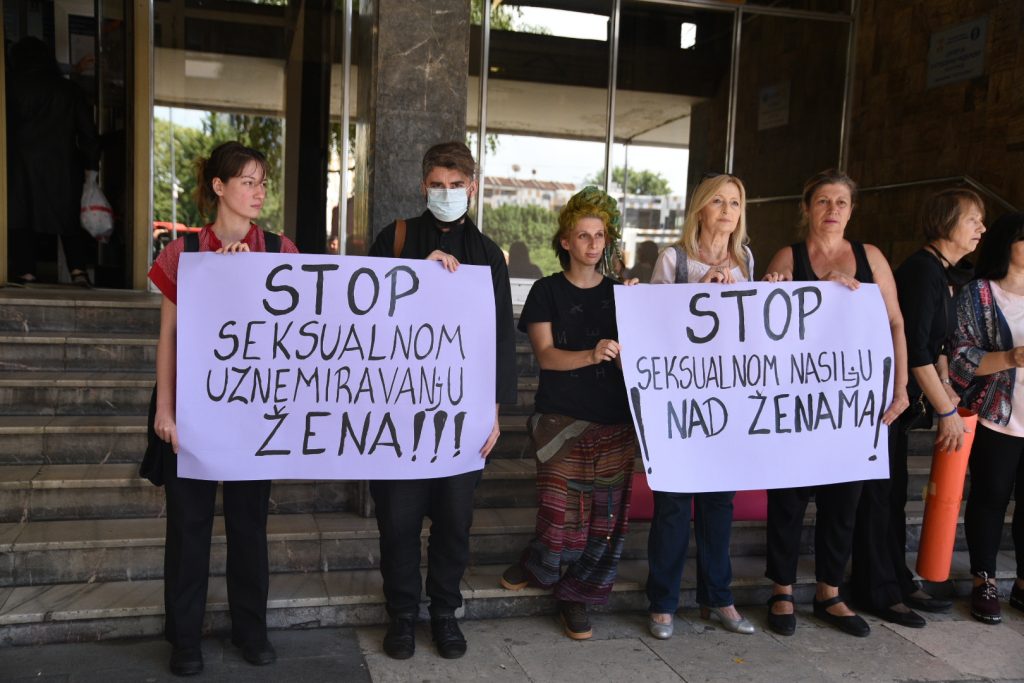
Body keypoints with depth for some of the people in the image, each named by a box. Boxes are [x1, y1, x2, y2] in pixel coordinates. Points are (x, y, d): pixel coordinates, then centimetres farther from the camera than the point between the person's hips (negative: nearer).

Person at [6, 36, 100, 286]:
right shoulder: (70, 90, 8)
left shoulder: (14, 88, 2)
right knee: (70, 217, 8)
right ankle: (78, 268, -7)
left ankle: (26, 271, -5)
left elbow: (8, 129, 0)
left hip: (24, 165, -2)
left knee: (23, 218, 2)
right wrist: (91, 165, 10)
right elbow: (87, 132, 6)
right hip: (65, 167, 2)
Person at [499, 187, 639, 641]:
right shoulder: (547, 291, 4)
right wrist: (591, 355, -25)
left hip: (614, 420, 3)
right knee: (561, 510, -6)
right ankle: (541, 565, 27)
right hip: (561, 417, -3)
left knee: (607, 511, 1)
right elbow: (545, 355, -8)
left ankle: (577, 594, 20)